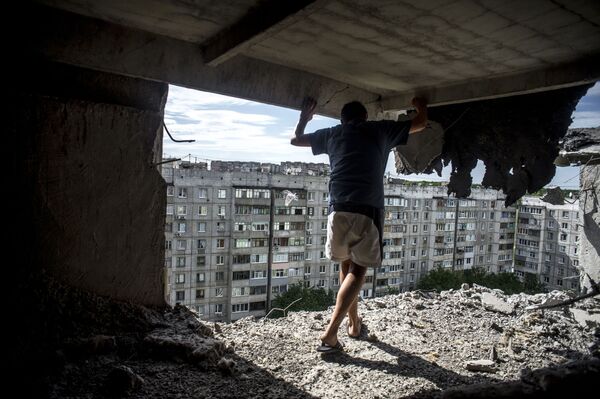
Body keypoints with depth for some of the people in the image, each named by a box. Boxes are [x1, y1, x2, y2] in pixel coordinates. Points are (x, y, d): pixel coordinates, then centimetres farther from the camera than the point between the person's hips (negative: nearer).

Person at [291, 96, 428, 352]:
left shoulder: (332, 134, 19)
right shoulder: (380, 130, 14)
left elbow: (296, 140, 32)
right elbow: (421, 124, 27)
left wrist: (304, 118, 49)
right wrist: (420, 105, 48)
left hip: (339, 208, 3)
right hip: (368, 210, -2)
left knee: (346, 265, 19)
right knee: (358, 269, 4)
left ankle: (354, 323, 30)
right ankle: (330, 332, -5)